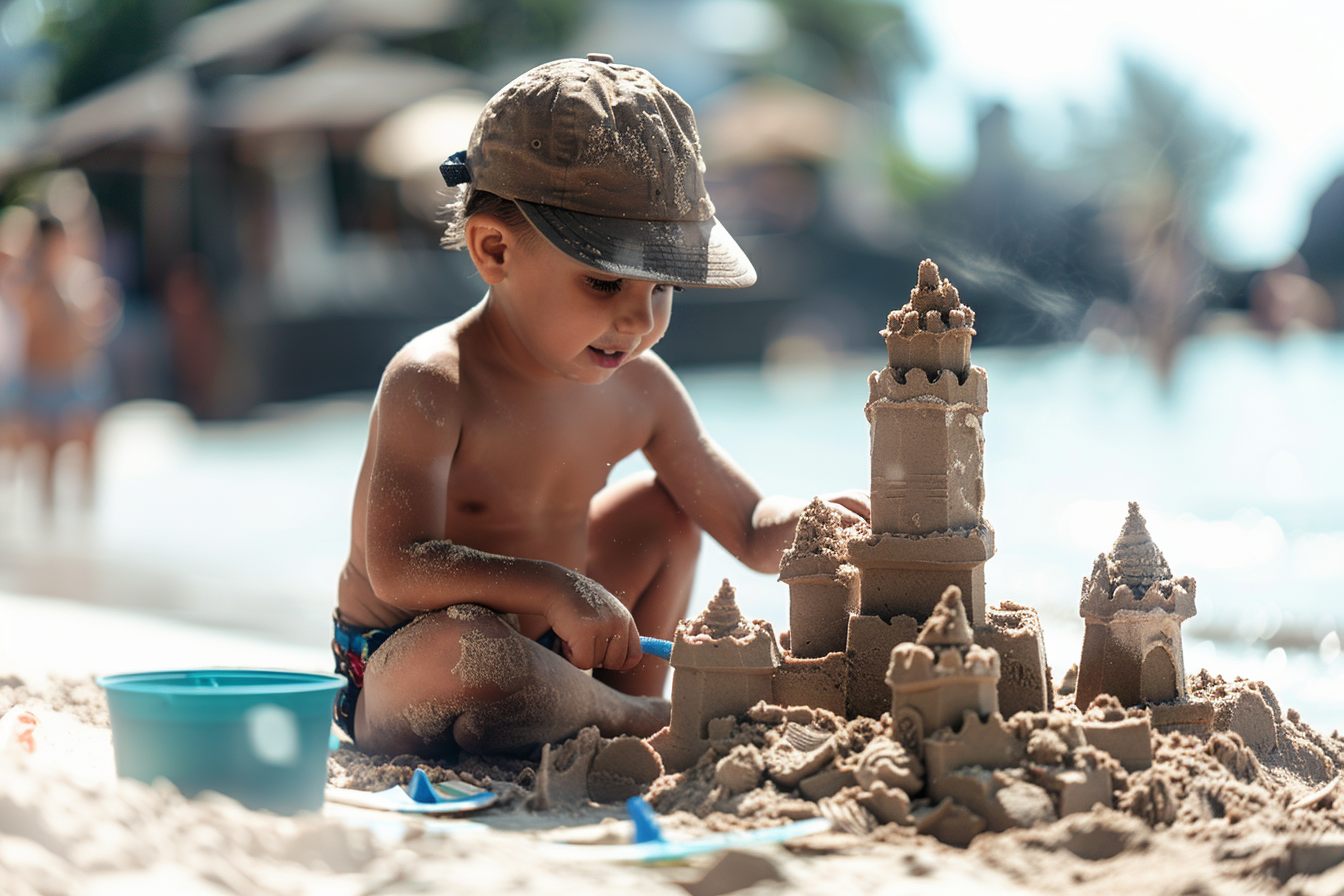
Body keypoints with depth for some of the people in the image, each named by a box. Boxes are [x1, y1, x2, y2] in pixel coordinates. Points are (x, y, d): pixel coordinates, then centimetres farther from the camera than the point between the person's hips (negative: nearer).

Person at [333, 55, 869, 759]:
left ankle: (629, 713, 21)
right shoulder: (432, 384, -25)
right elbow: (399, 567, -35)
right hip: (395, 687, -7)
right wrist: (554, 587, -46)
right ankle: (643, 724, -12)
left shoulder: (638, 389, -3)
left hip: (543, 647, 7)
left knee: (664, 507, 13)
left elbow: (750, 529, 3)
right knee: (472, 644, -41)